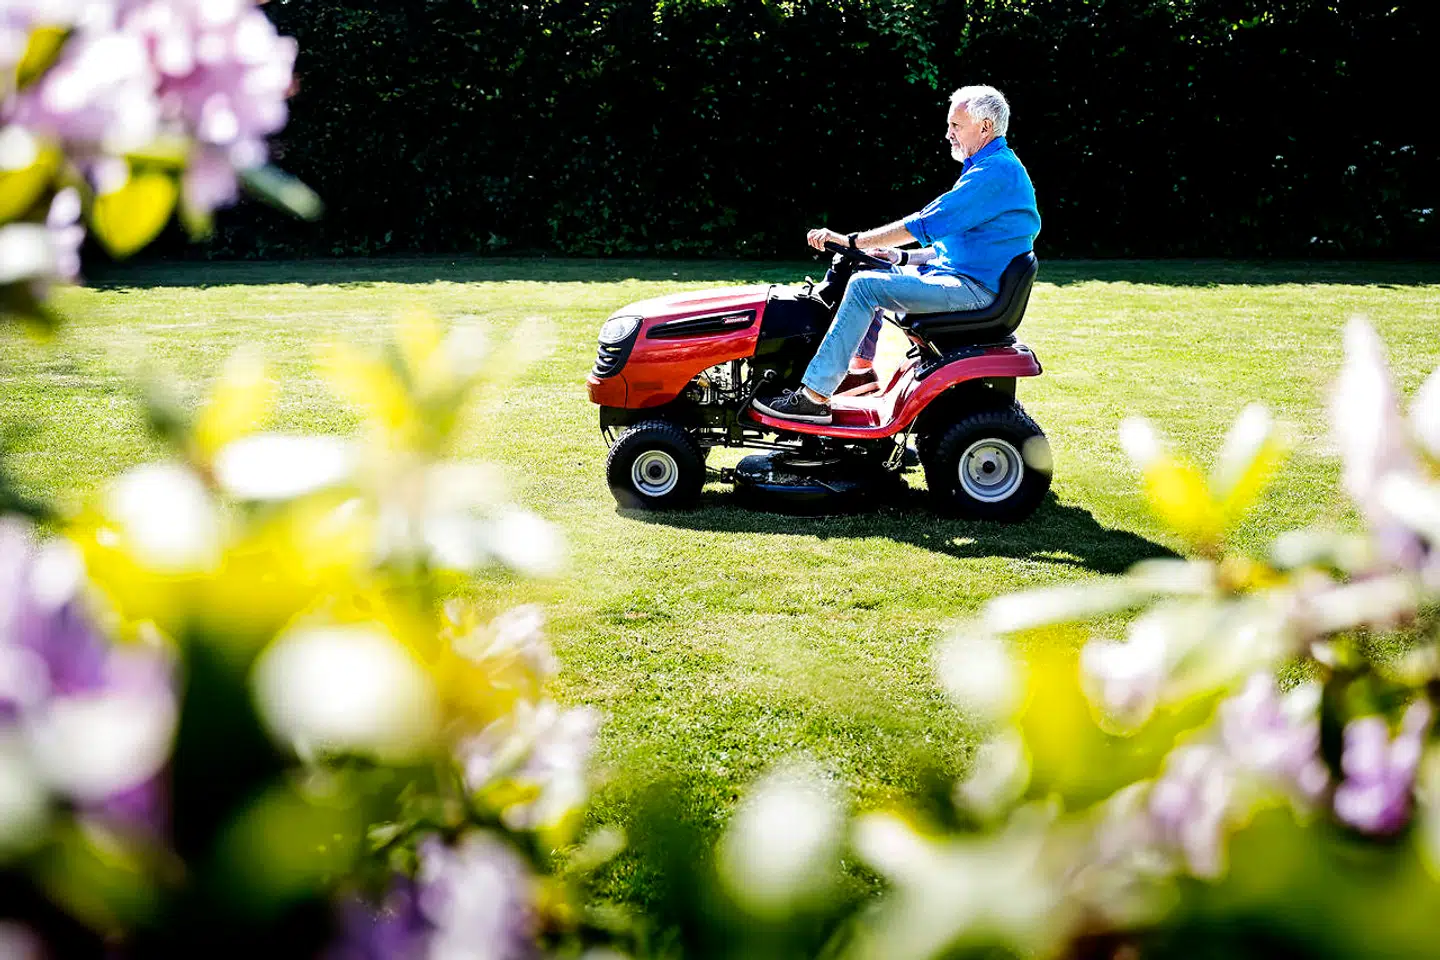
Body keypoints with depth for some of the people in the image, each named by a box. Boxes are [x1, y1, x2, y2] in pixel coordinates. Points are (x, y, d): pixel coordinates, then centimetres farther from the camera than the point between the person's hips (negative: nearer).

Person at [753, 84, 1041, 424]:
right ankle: (861, 368, 12)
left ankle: (813, 397, -23)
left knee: (865, 285, -21)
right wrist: (902, 258, 10)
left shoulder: (997, 172, -16)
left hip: (976, 288, -11)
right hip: (958, 274, 11)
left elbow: (926, 224, -22)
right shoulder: (988, 169, 20)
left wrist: (850, 240, -19)